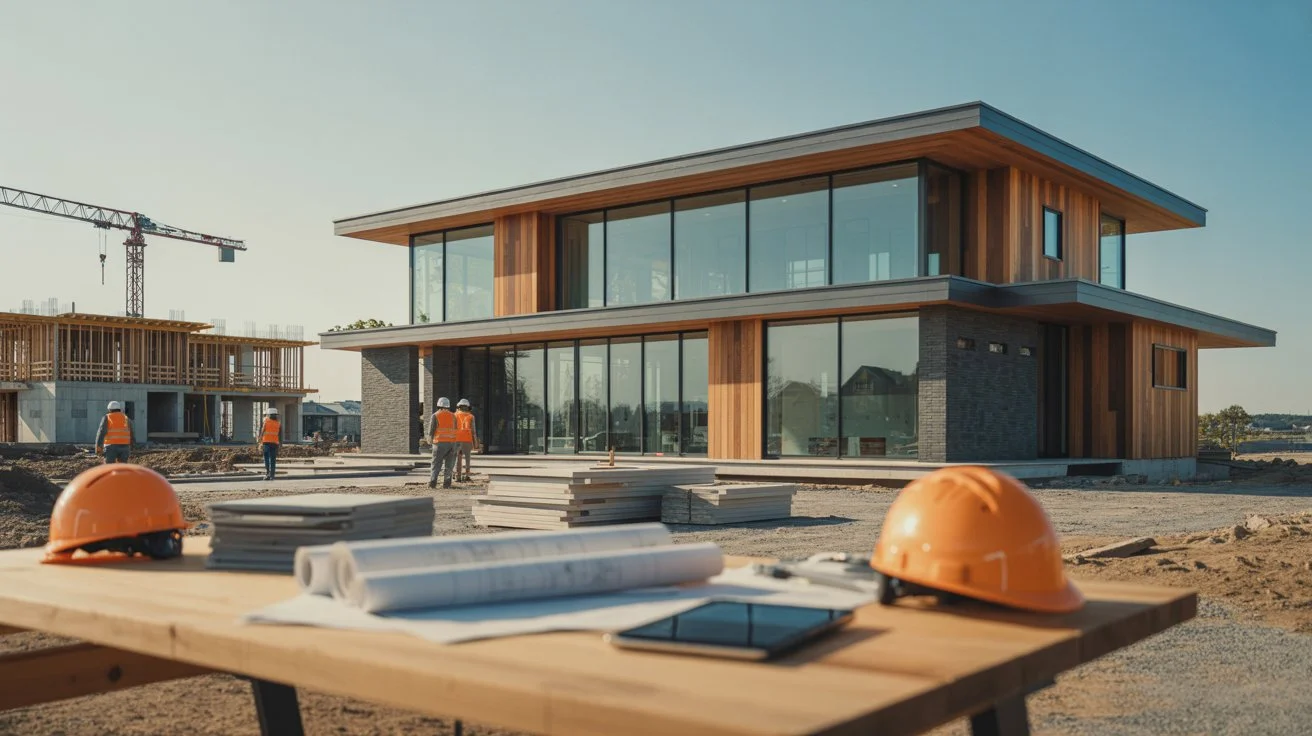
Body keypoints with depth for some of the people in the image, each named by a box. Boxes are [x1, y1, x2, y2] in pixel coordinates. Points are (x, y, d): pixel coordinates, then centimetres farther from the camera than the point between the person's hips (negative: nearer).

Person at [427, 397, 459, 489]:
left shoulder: (435, 415, -1)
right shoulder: (452, 416, 9)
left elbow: (432, 430, -5)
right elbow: (455, 429, 10)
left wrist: (431, 437, 15)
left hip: (440, 443, -3)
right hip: (452, 442, 3)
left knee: (436, 464, 2)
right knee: (448, 464, 8)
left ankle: (432, 482, -8)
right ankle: (446, 483, 1)